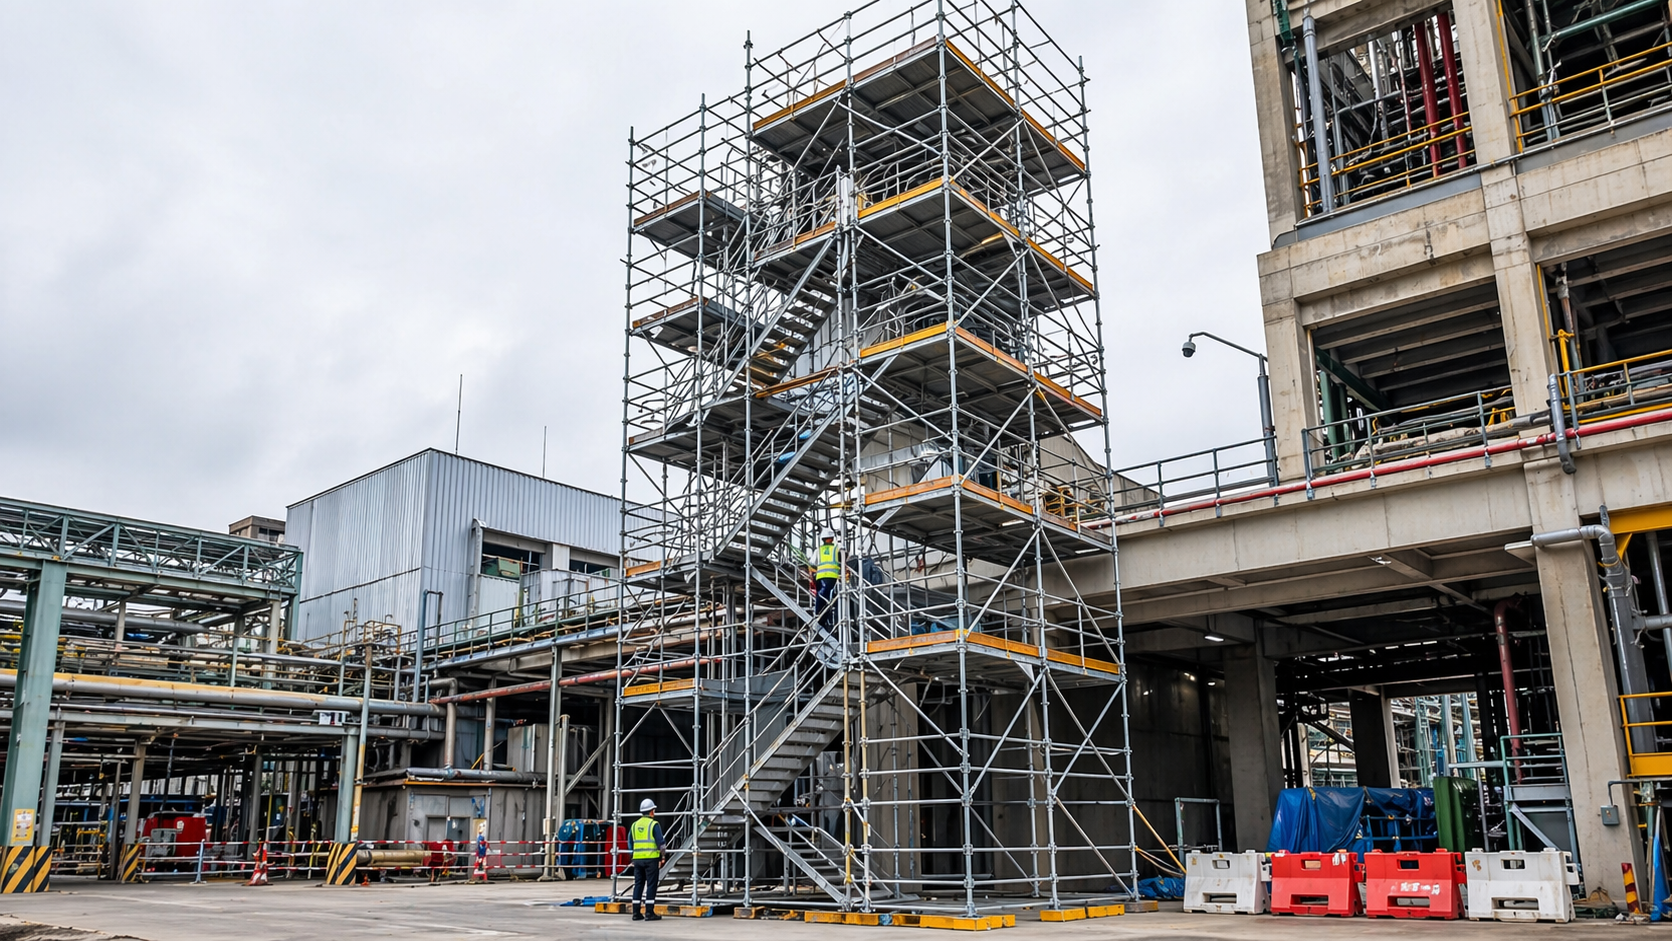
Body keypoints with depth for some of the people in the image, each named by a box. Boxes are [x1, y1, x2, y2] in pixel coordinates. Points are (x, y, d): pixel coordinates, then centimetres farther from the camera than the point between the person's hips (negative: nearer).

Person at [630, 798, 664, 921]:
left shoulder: (635, 825, 11)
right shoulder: (654, 824, -6)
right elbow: (660, 842, -9)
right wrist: (661, 857, 2)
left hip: (637, 859, 5)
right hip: (651, 858, -5)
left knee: (638, 885, 9)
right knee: (651, 885, -2)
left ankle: (636, 913, 10)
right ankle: (649, 913, -4)